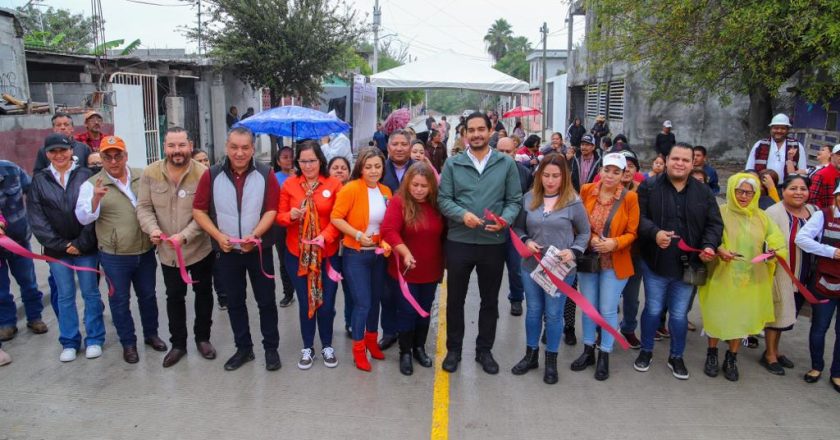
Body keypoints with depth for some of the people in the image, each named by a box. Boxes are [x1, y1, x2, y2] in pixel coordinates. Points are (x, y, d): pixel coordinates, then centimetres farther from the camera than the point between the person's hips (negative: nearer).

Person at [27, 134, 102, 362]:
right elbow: (36, 217, -1)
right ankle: (69, 342, 22)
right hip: (57, 249, 2)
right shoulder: (39, 180, 2)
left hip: (85, 247, -2)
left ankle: (94, 339, 20)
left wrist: (81, 243, -11)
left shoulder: (85, 175, -3)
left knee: (90, 293, 7)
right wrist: (59, 244, -8)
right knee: (65, 296, 10)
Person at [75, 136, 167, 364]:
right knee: (120, 300, 10)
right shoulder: (92, 184, -7)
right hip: (114, 256, -3)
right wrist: (95, 199, -35)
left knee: (148, 295, 18)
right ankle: (128, 343, 27)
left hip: (146, 251, 3)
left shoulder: (143, 177, 1)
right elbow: (83, 217, -16)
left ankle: (151, 334, 37)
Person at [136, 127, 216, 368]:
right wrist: (152, 229, -21)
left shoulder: (203, 174, -17)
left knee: (203, 293, 14)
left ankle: (202, 337, 35)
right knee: (174, 296, 16)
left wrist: (185, 235, -28)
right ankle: (178, 343, 32)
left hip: (200, 248, -2)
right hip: (168, 251, 3)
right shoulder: (150, 173, -6)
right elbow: (144, 207, -2)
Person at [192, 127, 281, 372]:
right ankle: (243, 348, 26)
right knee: (234, 302, 12)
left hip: (258, 249, -1)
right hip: (226, 251, 2)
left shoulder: (266, 175, -6)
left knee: (266, 300, 6)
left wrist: (255, 235, -21)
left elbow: (272, 209, -8)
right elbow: (199, 210, -1)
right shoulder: (212, 175, -3)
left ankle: (271, 348, 20)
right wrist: (218, 236, -13)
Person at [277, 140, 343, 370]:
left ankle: (327, 346, 25)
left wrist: (324, 237, -18)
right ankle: (307, 348, 26)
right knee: (305, 302, 9)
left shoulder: (334, 184, -4)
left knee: (326, 303, 3)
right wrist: (291, 216, -19)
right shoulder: (289, 184, 0)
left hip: (327, 253, -1)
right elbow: (280, 216, 3)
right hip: (297, 253, 1)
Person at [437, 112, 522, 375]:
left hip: (494, 243, 1)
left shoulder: (506, 164, 2)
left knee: (490, 300, 12)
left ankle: (484, 350, 29)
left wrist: (505, 219, -18)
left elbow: (514, 200, 1)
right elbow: (443, 199, -3)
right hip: (459, 242, 0)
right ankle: (454, 349, 27)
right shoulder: (453, 164, 2)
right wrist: (462, 214, -20)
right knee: (455, 298, 10)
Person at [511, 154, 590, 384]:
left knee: (554, 314, 8)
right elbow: (518, 227, 9)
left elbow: (584, 233, 1)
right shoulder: (529, 198, -1)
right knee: (533, 311, 16)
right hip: (531, 266, 3)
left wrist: (574, 251, -15)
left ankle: (551, 361, 25)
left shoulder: (573, 202, -8)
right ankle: (531, 355, 32)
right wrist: (526, 241, -10)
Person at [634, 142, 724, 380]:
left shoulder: (704, 192, 4)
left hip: (687, 265, 2)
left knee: (679, 314, 12)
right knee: (653, 310, 11)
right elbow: (639, 217, -8)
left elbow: (714, 224, 5)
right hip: (655, 263, -2)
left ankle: (676, 357, 30)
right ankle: (646, 351, 30)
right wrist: (654, 233, -26)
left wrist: (709, 246, -13)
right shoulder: (649, 187, -4)